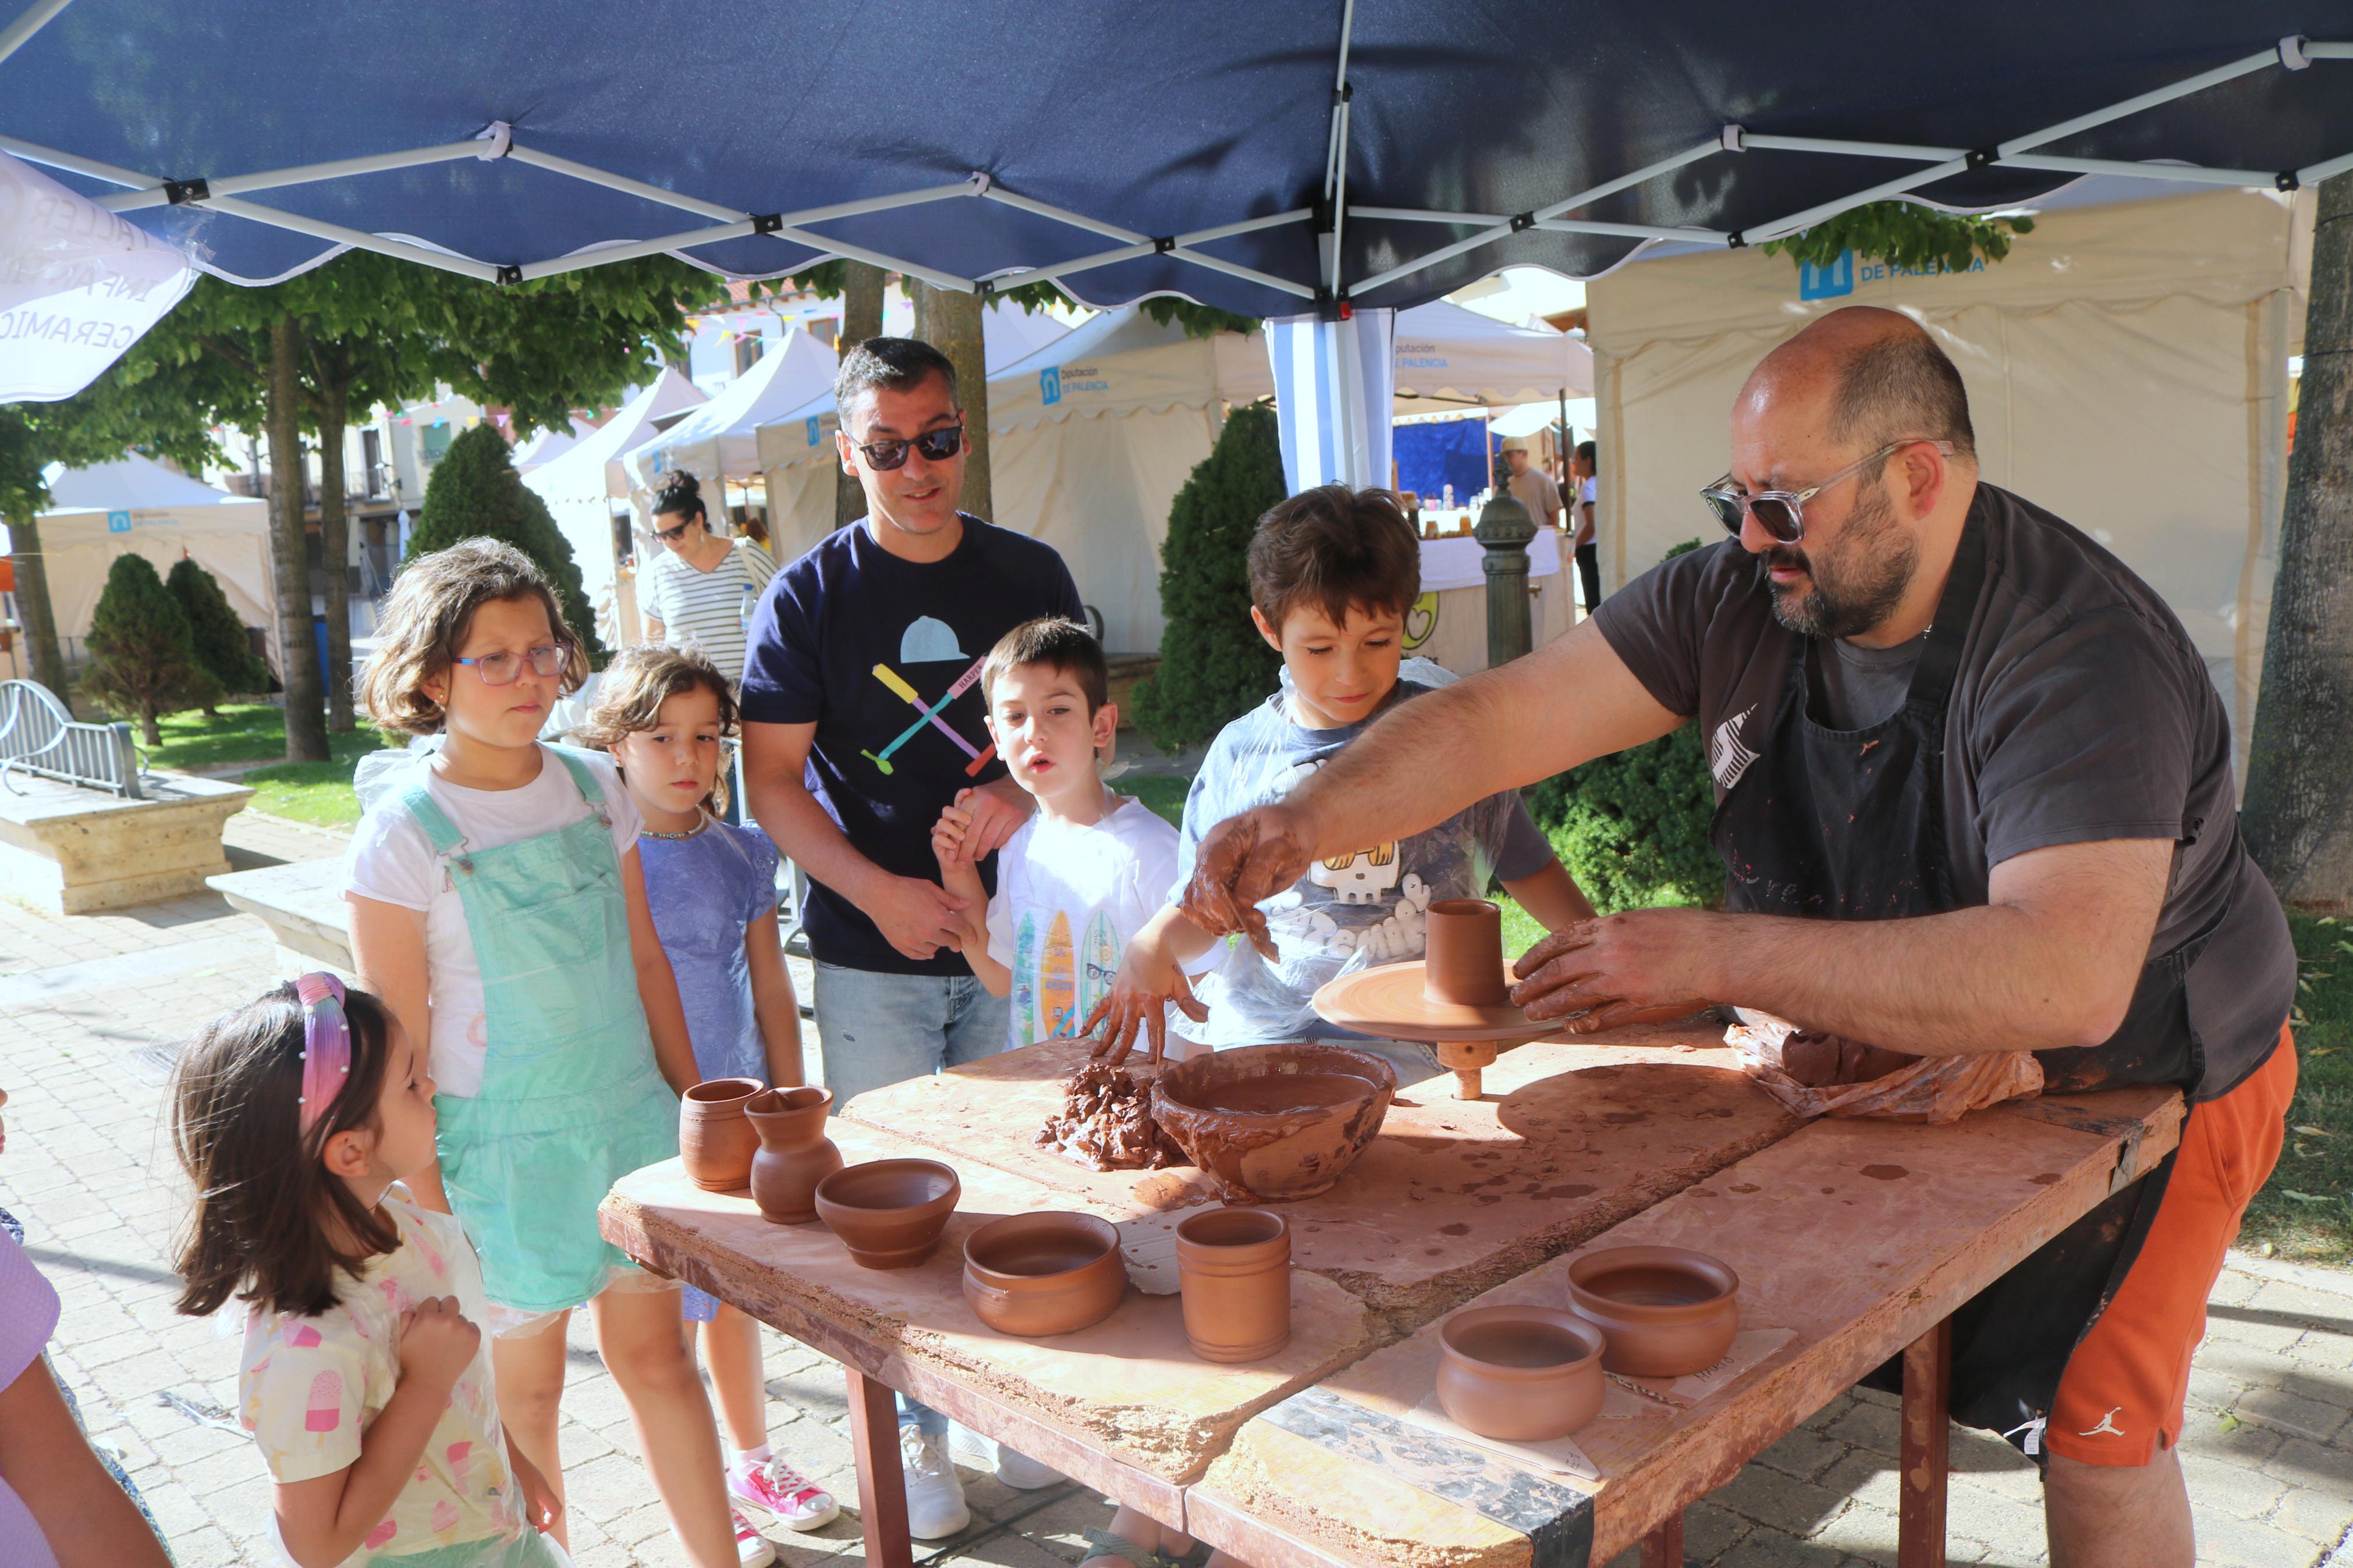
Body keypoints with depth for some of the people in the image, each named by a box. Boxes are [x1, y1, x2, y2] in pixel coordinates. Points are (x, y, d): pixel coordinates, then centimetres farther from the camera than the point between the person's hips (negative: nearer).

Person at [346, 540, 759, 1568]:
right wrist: (429, 1209, -11)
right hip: (506, 1145, -4)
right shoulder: (403, 833, -14)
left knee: (653, 1351, 15)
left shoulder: (594, 786, 0)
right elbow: (398, 1043, -11)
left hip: (632, 1116, 4)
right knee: (524, 1389, 12)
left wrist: (694, 1100, 10)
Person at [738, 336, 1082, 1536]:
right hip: (872, 953, -2)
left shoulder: (1030, 575, 4)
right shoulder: (808, 598, -4)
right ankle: (911, 1432, 22)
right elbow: (771, 780, -6)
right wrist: (880, 891, -18)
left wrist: (1024, 791, -12)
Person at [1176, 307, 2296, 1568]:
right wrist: (1310, 817, -36)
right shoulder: (1735, 602, -14)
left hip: (2140, 1074, -4)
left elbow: (2064, 980, -44)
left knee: (2090, 1419, -4)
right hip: (1894, 1042, 5)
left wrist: (1714, 955, -43)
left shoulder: (2082, 660, -32)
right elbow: (1495, 718, -19)